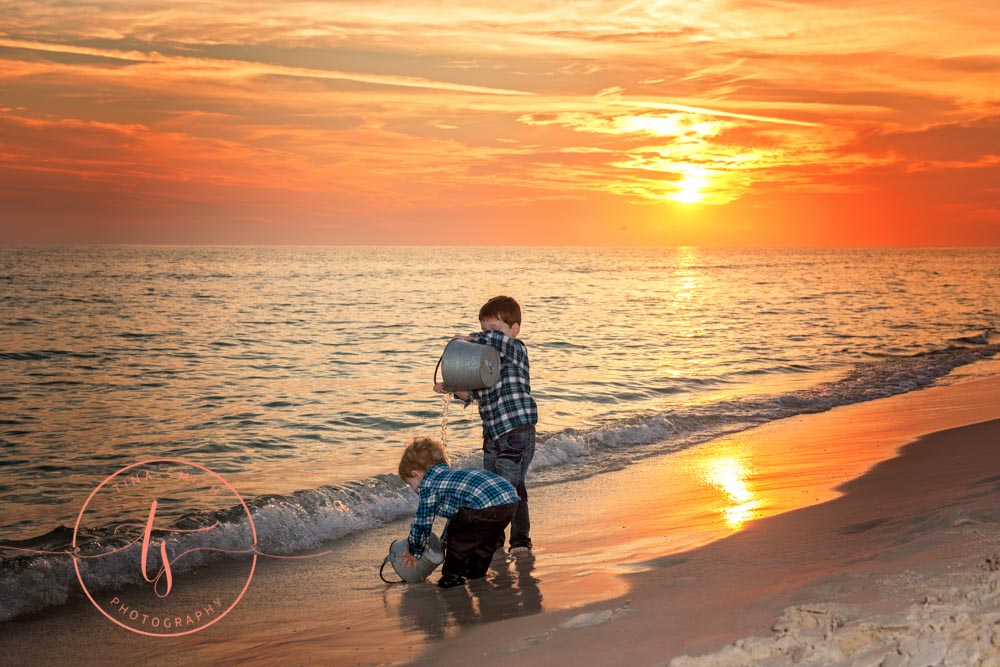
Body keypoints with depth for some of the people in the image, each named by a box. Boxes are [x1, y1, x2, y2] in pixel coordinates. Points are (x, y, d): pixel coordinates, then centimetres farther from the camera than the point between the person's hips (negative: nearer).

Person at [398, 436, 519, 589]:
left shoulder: (427, 483, 8)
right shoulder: (451, 473, 34)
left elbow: (422, 523, 10)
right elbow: (455, 512, 45)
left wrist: (414, 552, 24)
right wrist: (444, 541, 55)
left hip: (485, 505, -9)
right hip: (511, 500, 9)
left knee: (458, 538, 13)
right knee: (487, 537, 33)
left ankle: (453, 575, 23)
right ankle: (477, 569, 45)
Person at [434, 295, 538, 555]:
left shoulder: (516, 349, -9)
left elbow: (498, 339, -33)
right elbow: (473, 392, 15)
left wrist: (470, 338, -22)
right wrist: (450, 389, -1)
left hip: (517, 431, -8)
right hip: (492, 433, 8)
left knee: (512, 486, -9)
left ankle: (521, 539, 2)